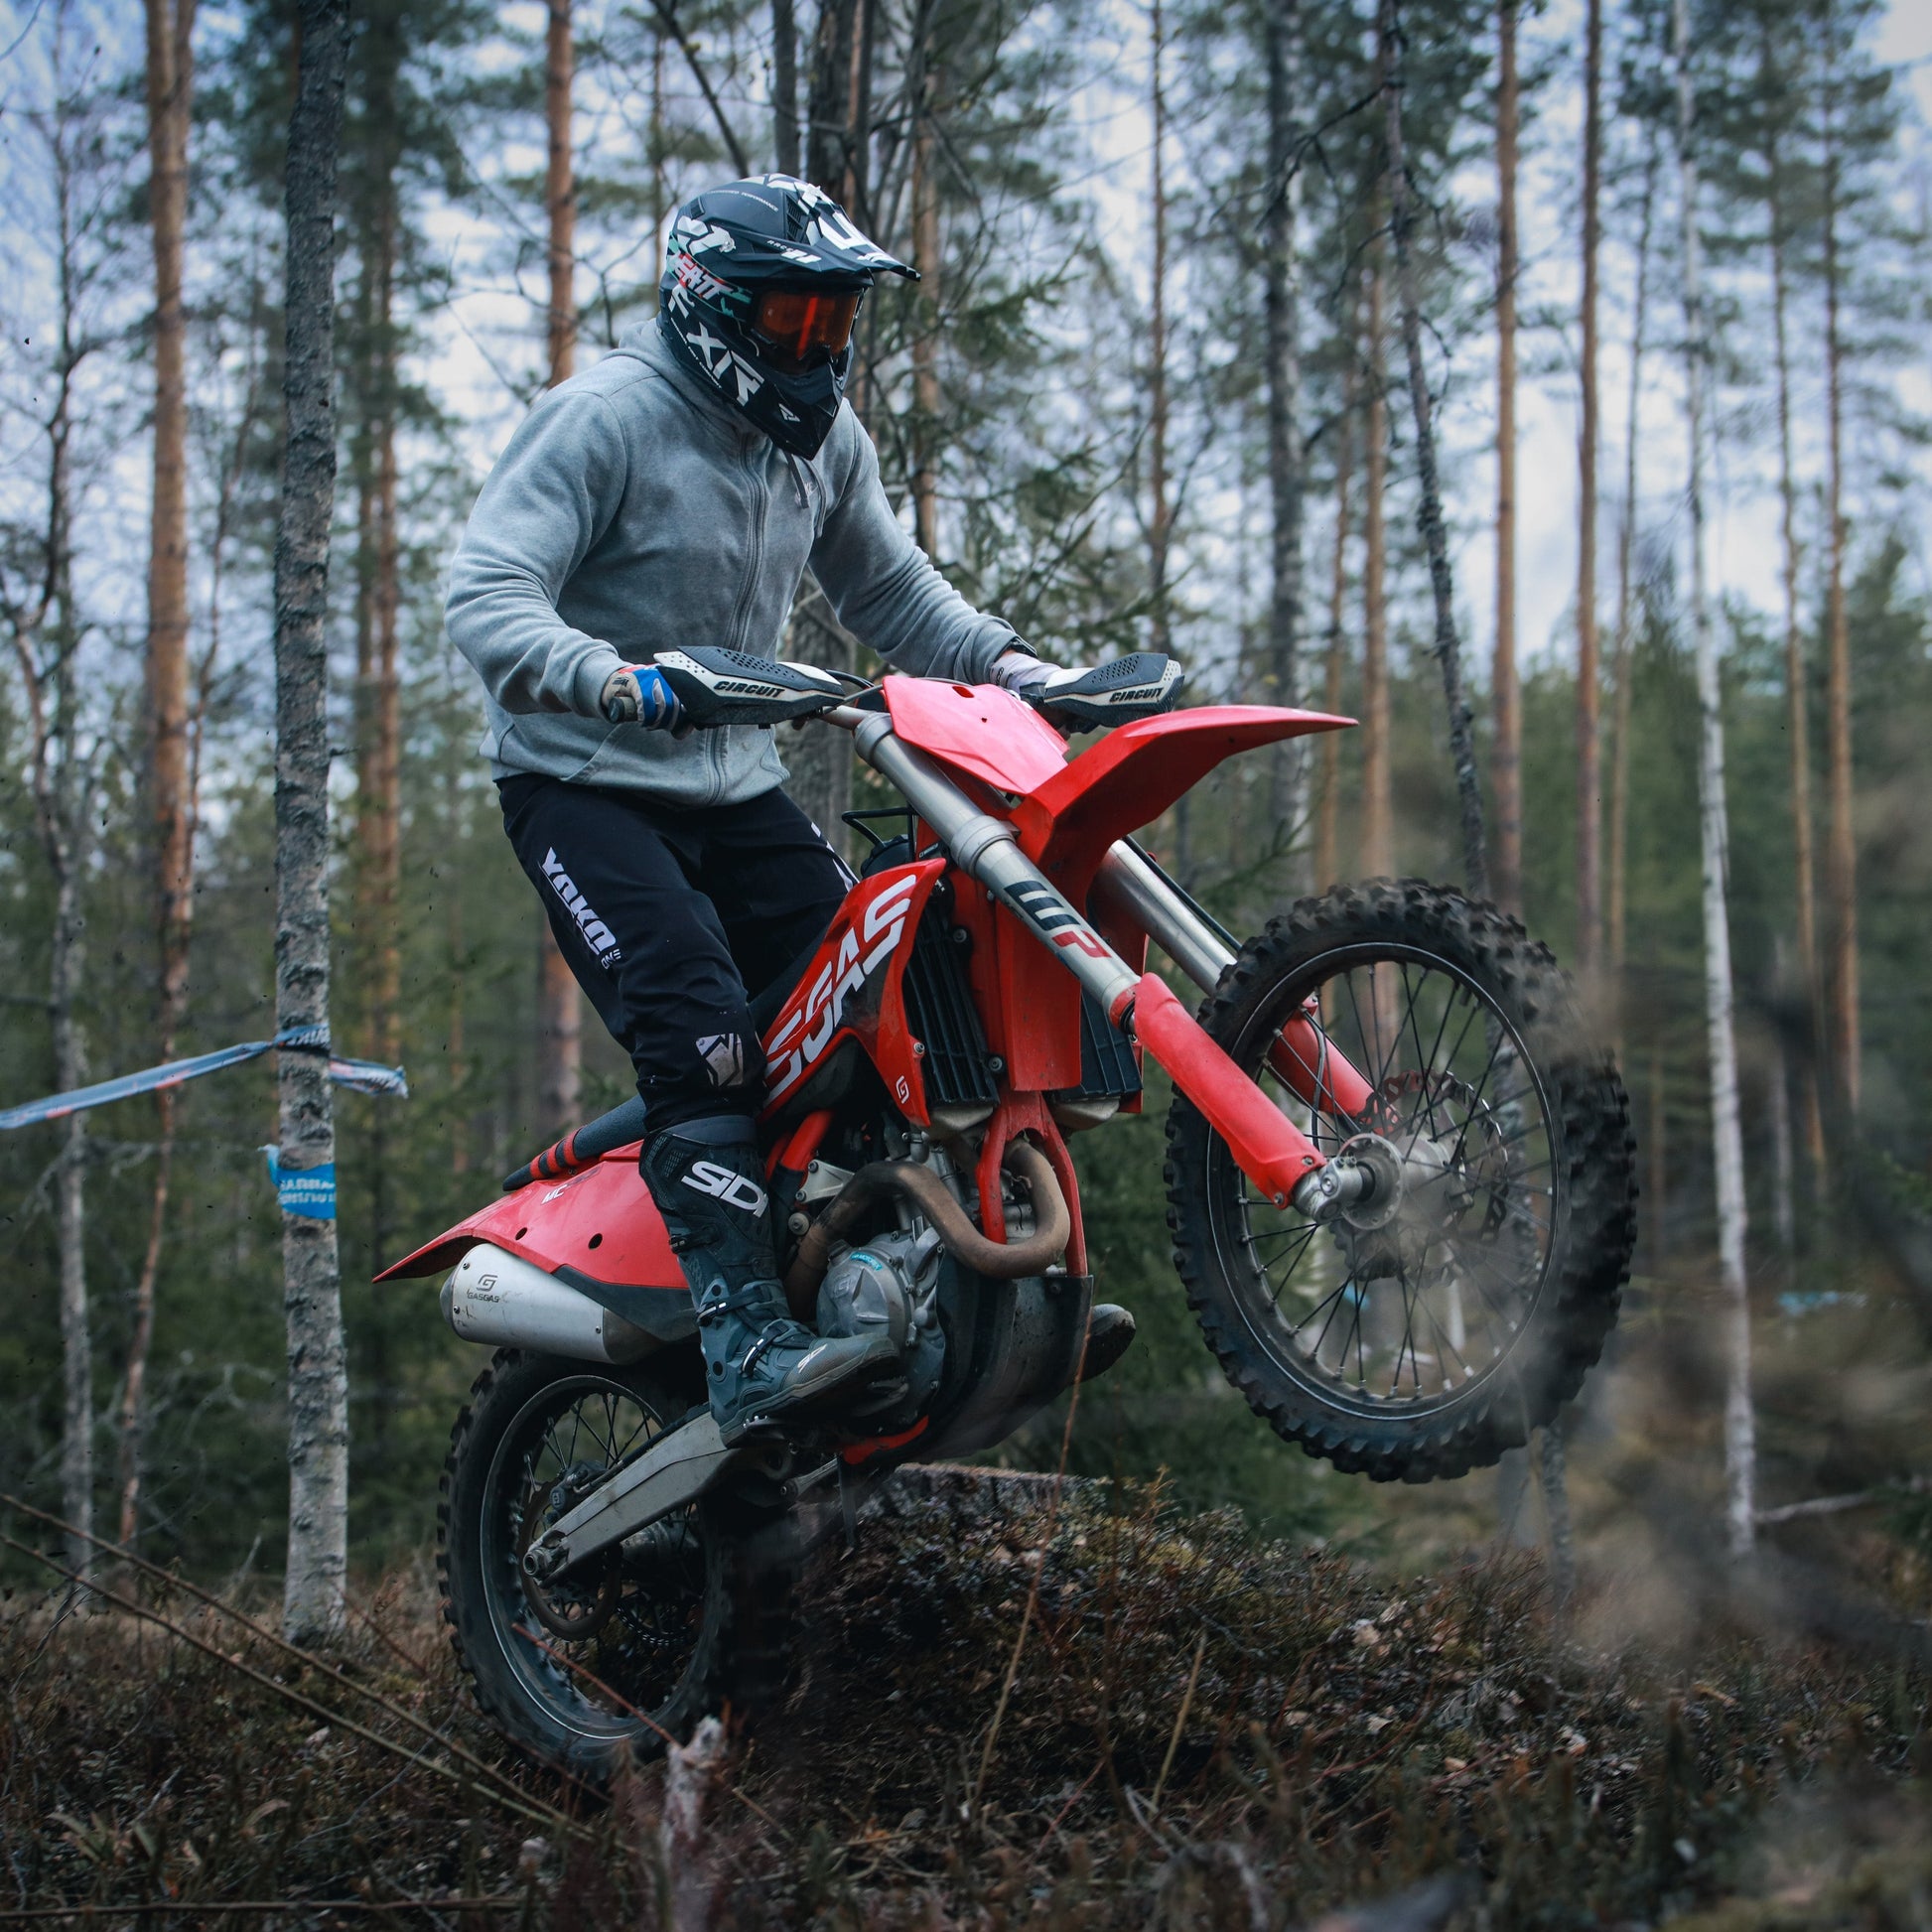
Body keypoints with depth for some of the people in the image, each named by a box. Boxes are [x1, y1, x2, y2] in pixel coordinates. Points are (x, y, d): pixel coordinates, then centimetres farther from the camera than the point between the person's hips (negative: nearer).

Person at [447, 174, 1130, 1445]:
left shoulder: (826, 440, 8)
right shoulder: (608, 418, -15)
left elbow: (888, 588, 22)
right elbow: (487, 595, -24)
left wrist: (1003, 659, 5)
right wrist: (613, 680, -42)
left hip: (738, 784, 7)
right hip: (584, 784, -7)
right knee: (701, 1031, -26)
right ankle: (751, 1349, -32)